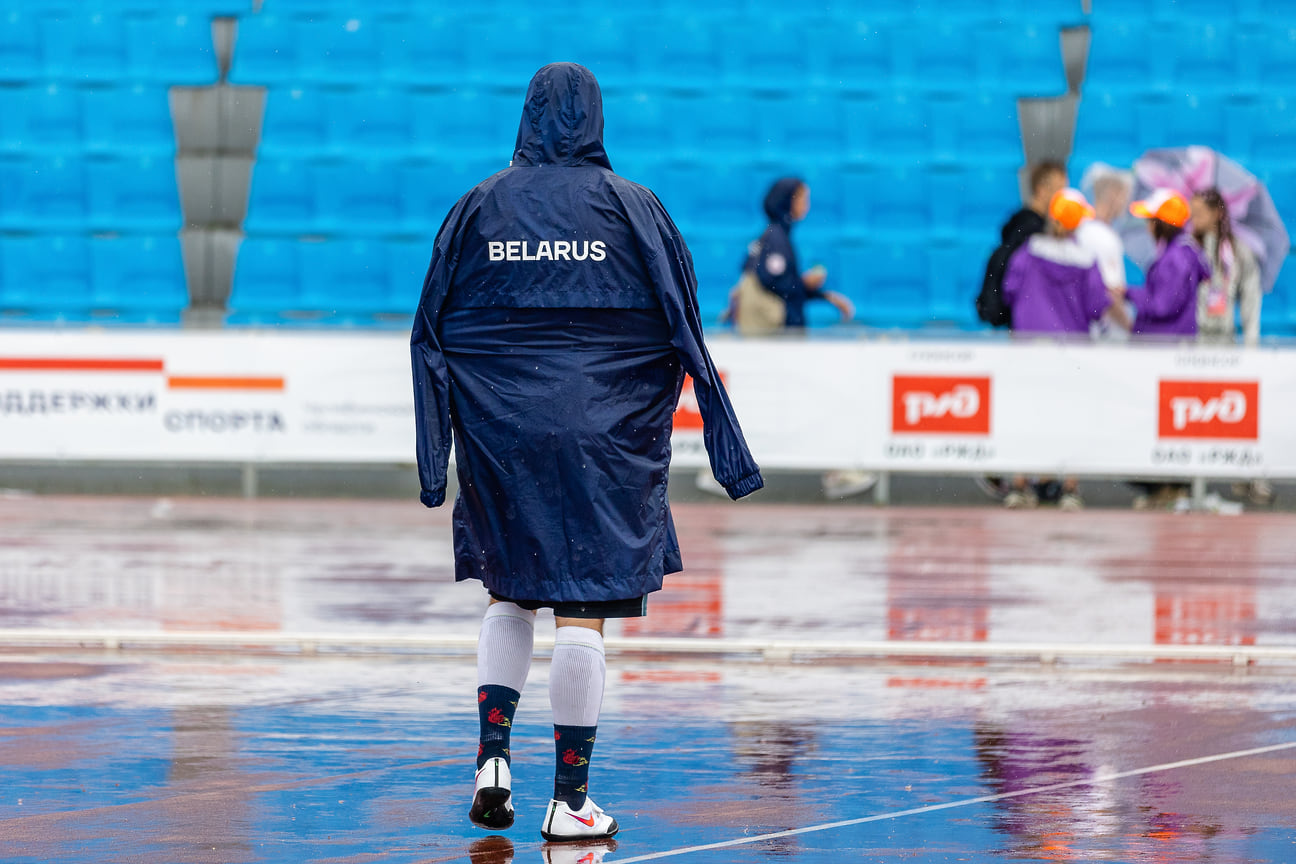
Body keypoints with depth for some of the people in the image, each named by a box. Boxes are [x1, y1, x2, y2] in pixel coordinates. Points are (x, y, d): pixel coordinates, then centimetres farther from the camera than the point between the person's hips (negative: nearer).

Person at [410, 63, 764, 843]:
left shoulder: (480, 207, 4)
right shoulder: (634, 209, -1)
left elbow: (433, 333, 4)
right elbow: (685, 331, -1)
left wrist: (437, 457, 9)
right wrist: (729, 450, 5)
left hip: (498, 432, 2)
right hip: (603, 435, -2)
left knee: (511, 594, 20)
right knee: (584, 609, -2)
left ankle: (493, 753, 4)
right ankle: (570, 800, -2)